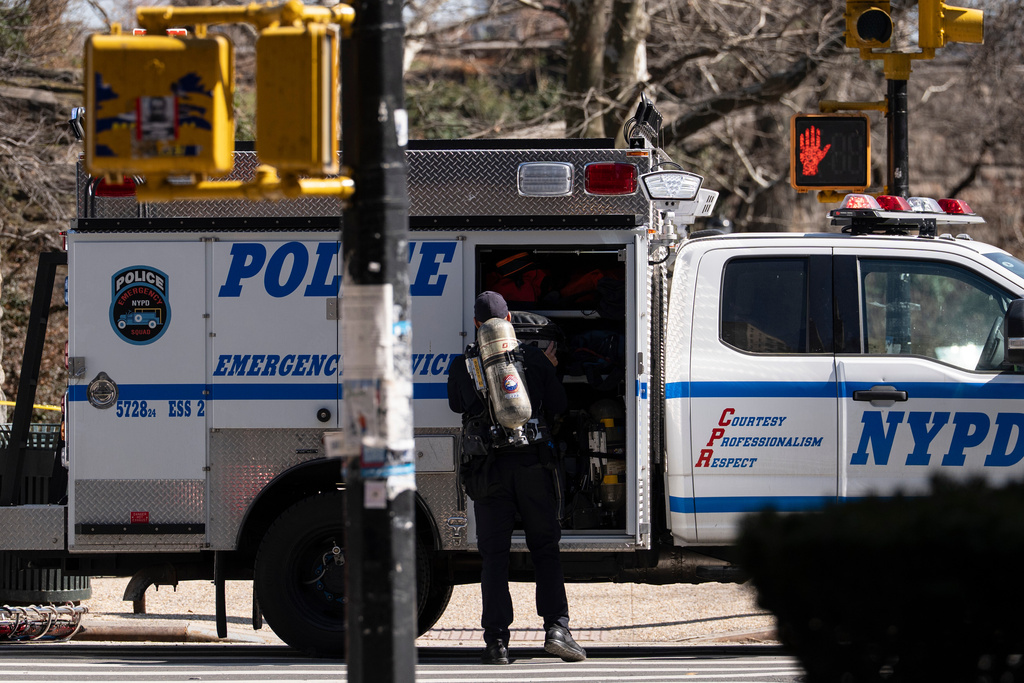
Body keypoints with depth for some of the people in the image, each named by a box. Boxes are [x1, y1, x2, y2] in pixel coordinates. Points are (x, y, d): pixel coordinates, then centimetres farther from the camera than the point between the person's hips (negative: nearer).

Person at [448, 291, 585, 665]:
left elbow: (456, 403, 22)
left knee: (494, 555, 4)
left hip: (489, 466, 0)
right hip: (533, 462, 0)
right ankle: (556, 627, -5)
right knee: (545, 549, 9)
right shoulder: (533, 358, 1)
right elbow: (559, 406, 8)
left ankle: (497, 642, -1)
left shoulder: (463, 365, 3)